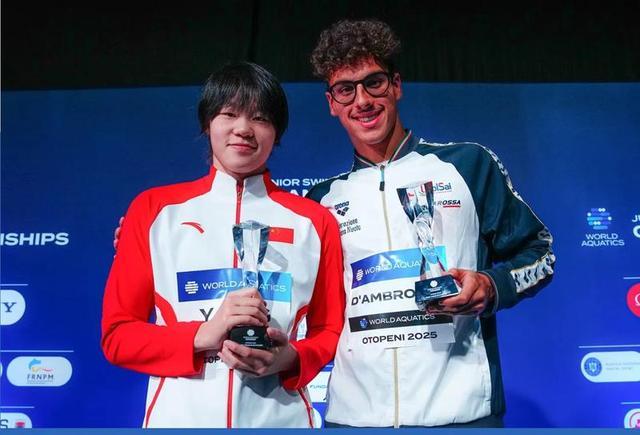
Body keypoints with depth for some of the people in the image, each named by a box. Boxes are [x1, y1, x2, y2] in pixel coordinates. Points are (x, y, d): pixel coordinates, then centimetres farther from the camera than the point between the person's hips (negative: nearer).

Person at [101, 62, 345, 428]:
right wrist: (202, 336, -16)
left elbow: (329, 331, 7)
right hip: (179, 417, 0)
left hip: (280, 419, 1)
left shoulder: (314, 221, 2)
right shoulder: (154, 210, 0)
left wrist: (291, 359, -13)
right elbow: (118, 335, 0)